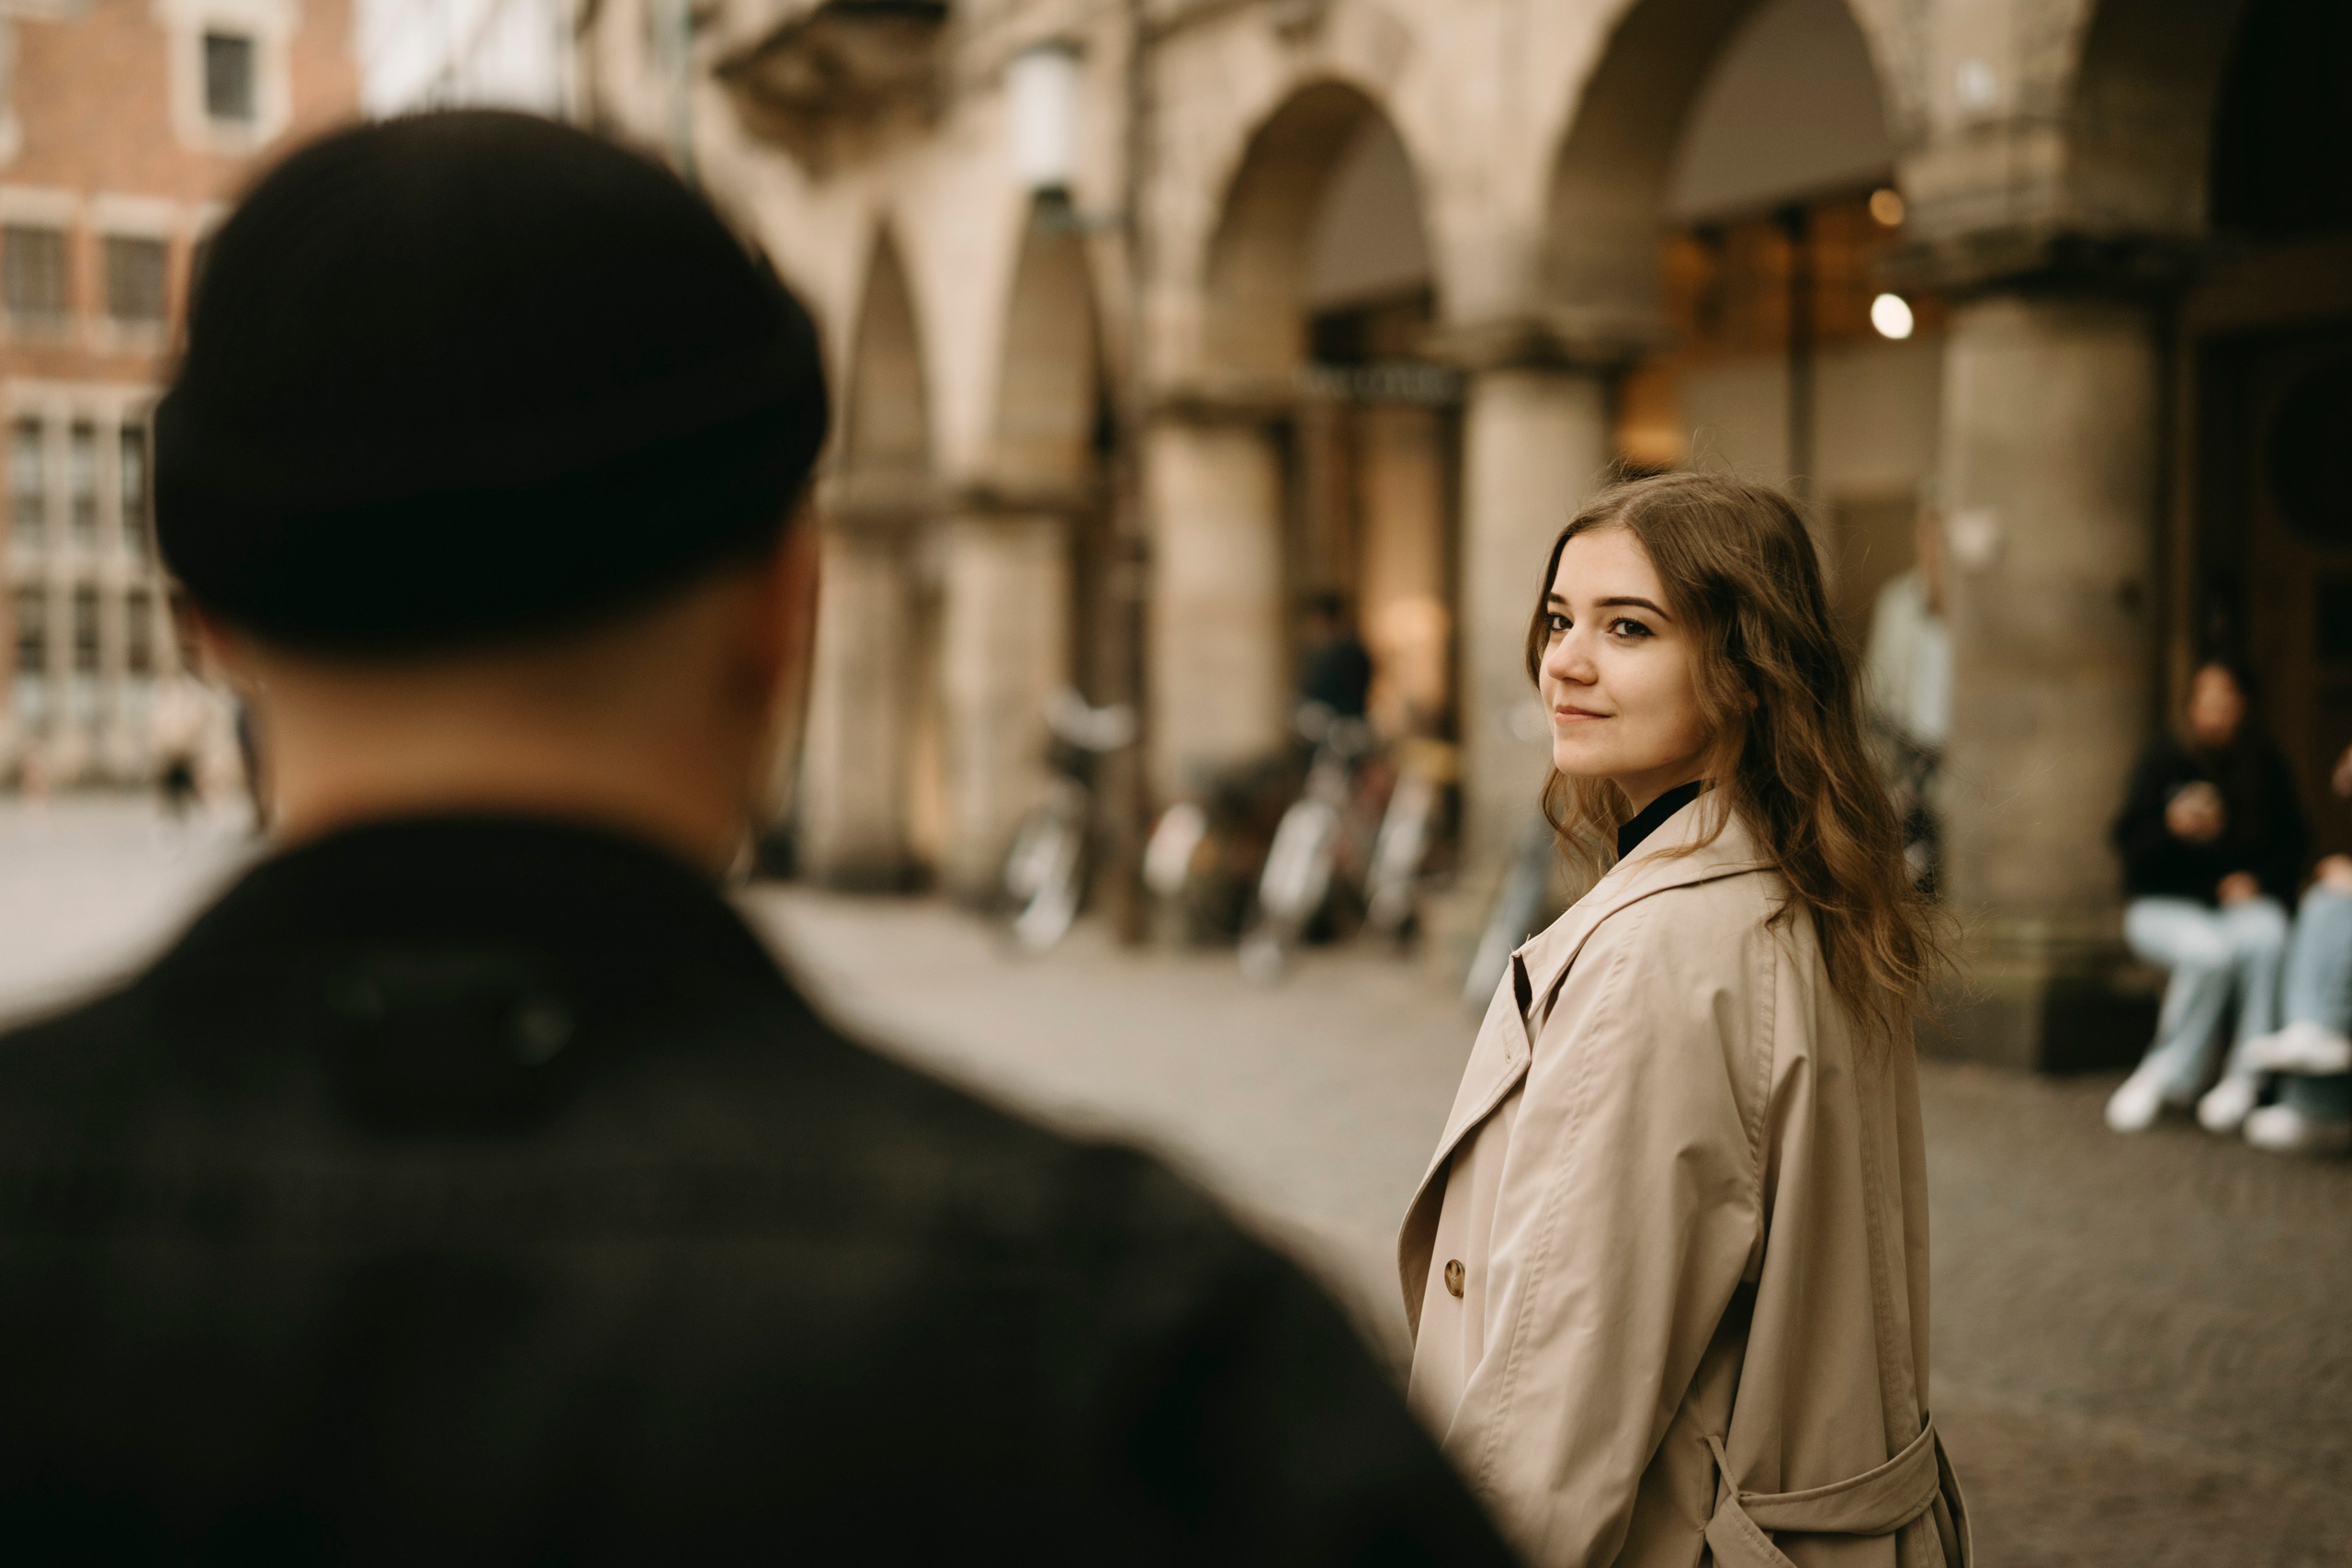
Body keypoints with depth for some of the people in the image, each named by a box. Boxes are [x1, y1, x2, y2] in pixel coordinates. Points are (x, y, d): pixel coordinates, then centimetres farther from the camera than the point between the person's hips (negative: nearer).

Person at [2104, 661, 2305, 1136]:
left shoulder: (2265, 768, 8)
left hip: (2241, 900, 3)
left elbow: (2291, 844, 14)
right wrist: (2173, 826, -25)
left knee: (2266, 938, -33)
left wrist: (2257, 879, -5)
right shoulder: (2164, 761, 0)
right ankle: (2184, 1072, -15)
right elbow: (2129, 842, -5)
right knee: (2208, 951, -36)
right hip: (2163, 903, -3)